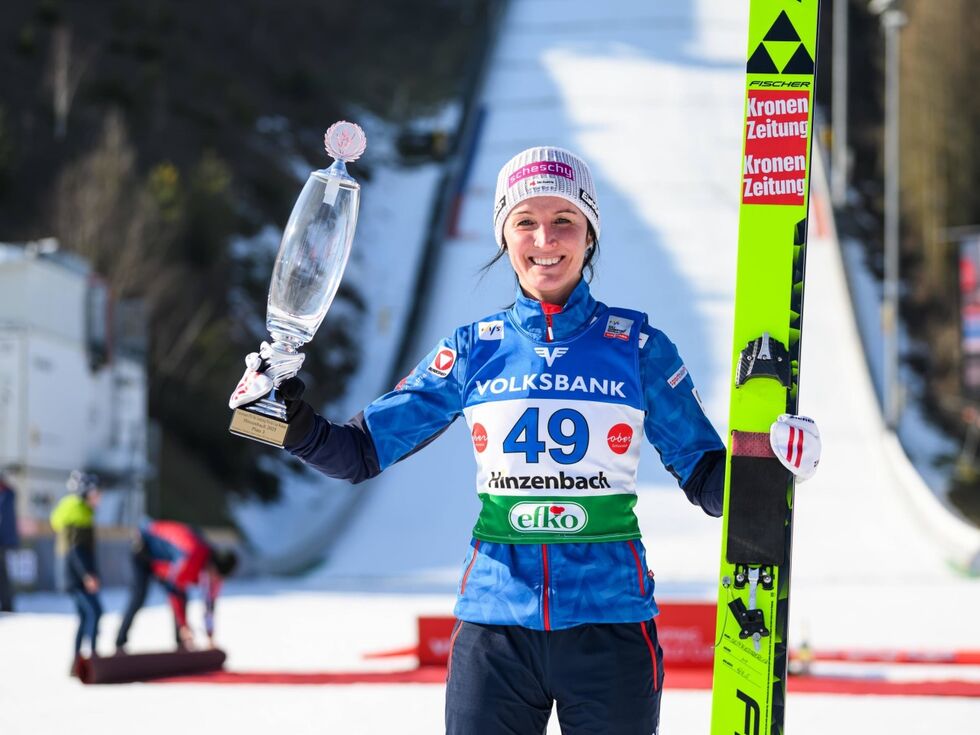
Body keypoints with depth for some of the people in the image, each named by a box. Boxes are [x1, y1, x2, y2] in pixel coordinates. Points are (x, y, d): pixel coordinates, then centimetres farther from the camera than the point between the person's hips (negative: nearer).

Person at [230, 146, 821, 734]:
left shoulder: (636, 345, 2)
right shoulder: (474, 350, 5)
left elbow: (708, 481, 5)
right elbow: (362, 452, 8)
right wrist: (292, 421, -9)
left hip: (610, 624, -1)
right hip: (495, 626, 1)